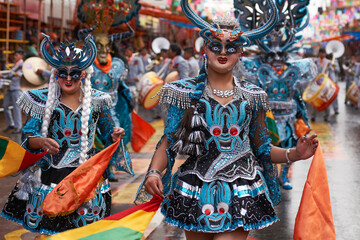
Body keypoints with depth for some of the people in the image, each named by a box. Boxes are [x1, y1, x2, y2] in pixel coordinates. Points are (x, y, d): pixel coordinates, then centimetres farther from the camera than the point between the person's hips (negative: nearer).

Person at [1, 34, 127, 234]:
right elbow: (27, 138, -2)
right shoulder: (43, 100, 0)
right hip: (50, 176, 0)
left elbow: (107, 133, 14)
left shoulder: (96, 101, 3)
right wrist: (41, 142, -24)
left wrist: (114, 136, -9)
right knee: (52, 228, 0)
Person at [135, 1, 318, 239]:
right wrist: (154, 171, -17)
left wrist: (294, 154, -5)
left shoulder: (252, 96, 7)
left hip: (240, 195, 0)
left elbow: (262, 149, 12)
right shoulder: (188, 92, 2)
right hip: (197, 191, 0)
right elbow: (168, 142, 0)